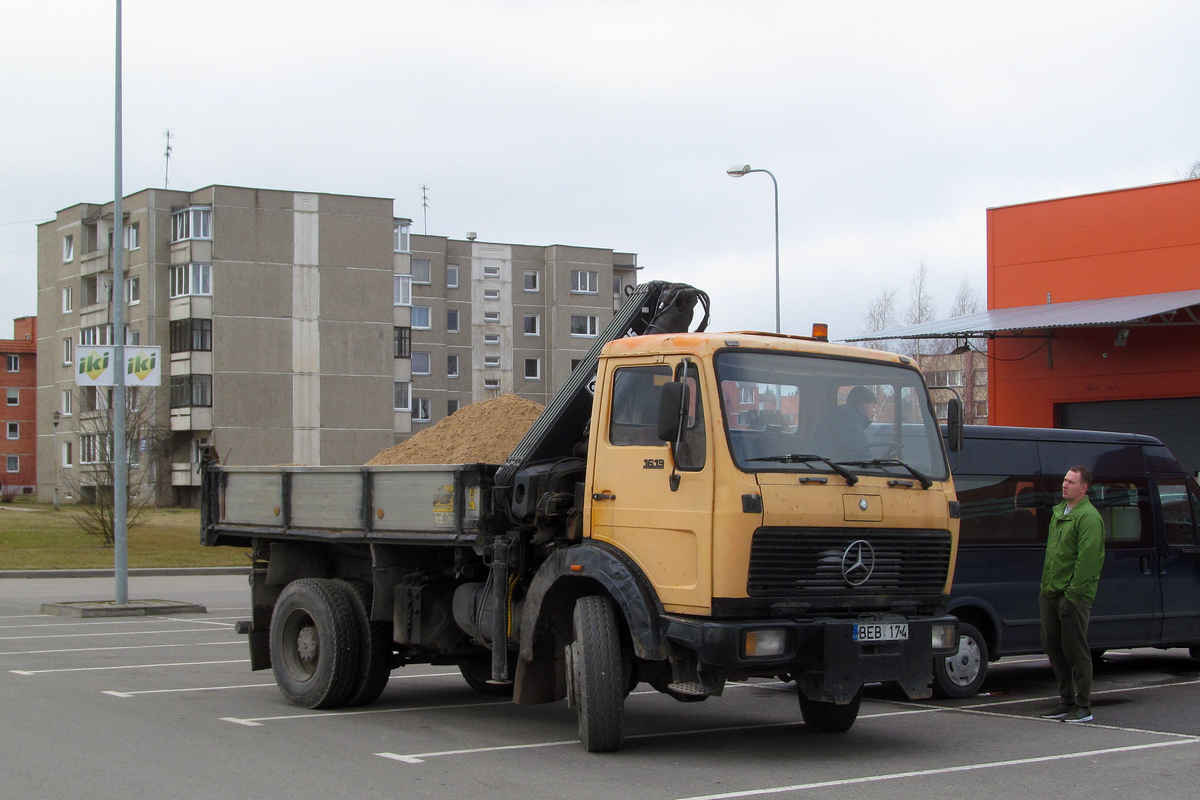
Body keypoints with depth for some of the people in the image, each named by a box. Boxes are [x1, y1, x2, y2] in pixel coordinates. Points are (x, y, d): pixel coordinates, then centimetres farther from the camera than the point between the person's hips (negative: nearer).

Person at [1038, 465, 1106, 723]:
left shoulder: (1089, 517, -12)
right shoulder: (1059, 512, 16)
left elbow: (1087, 559, -18)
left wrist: (1072, 592, -20)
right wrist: (1046, 586, 17)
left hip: (1073, 595, -9)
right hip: (1051, 593, 9)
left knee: (1075, 650, -4)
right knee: (1052, 646, 11)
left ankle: (1083, 706, 4)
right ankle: (1067, 701, 20)